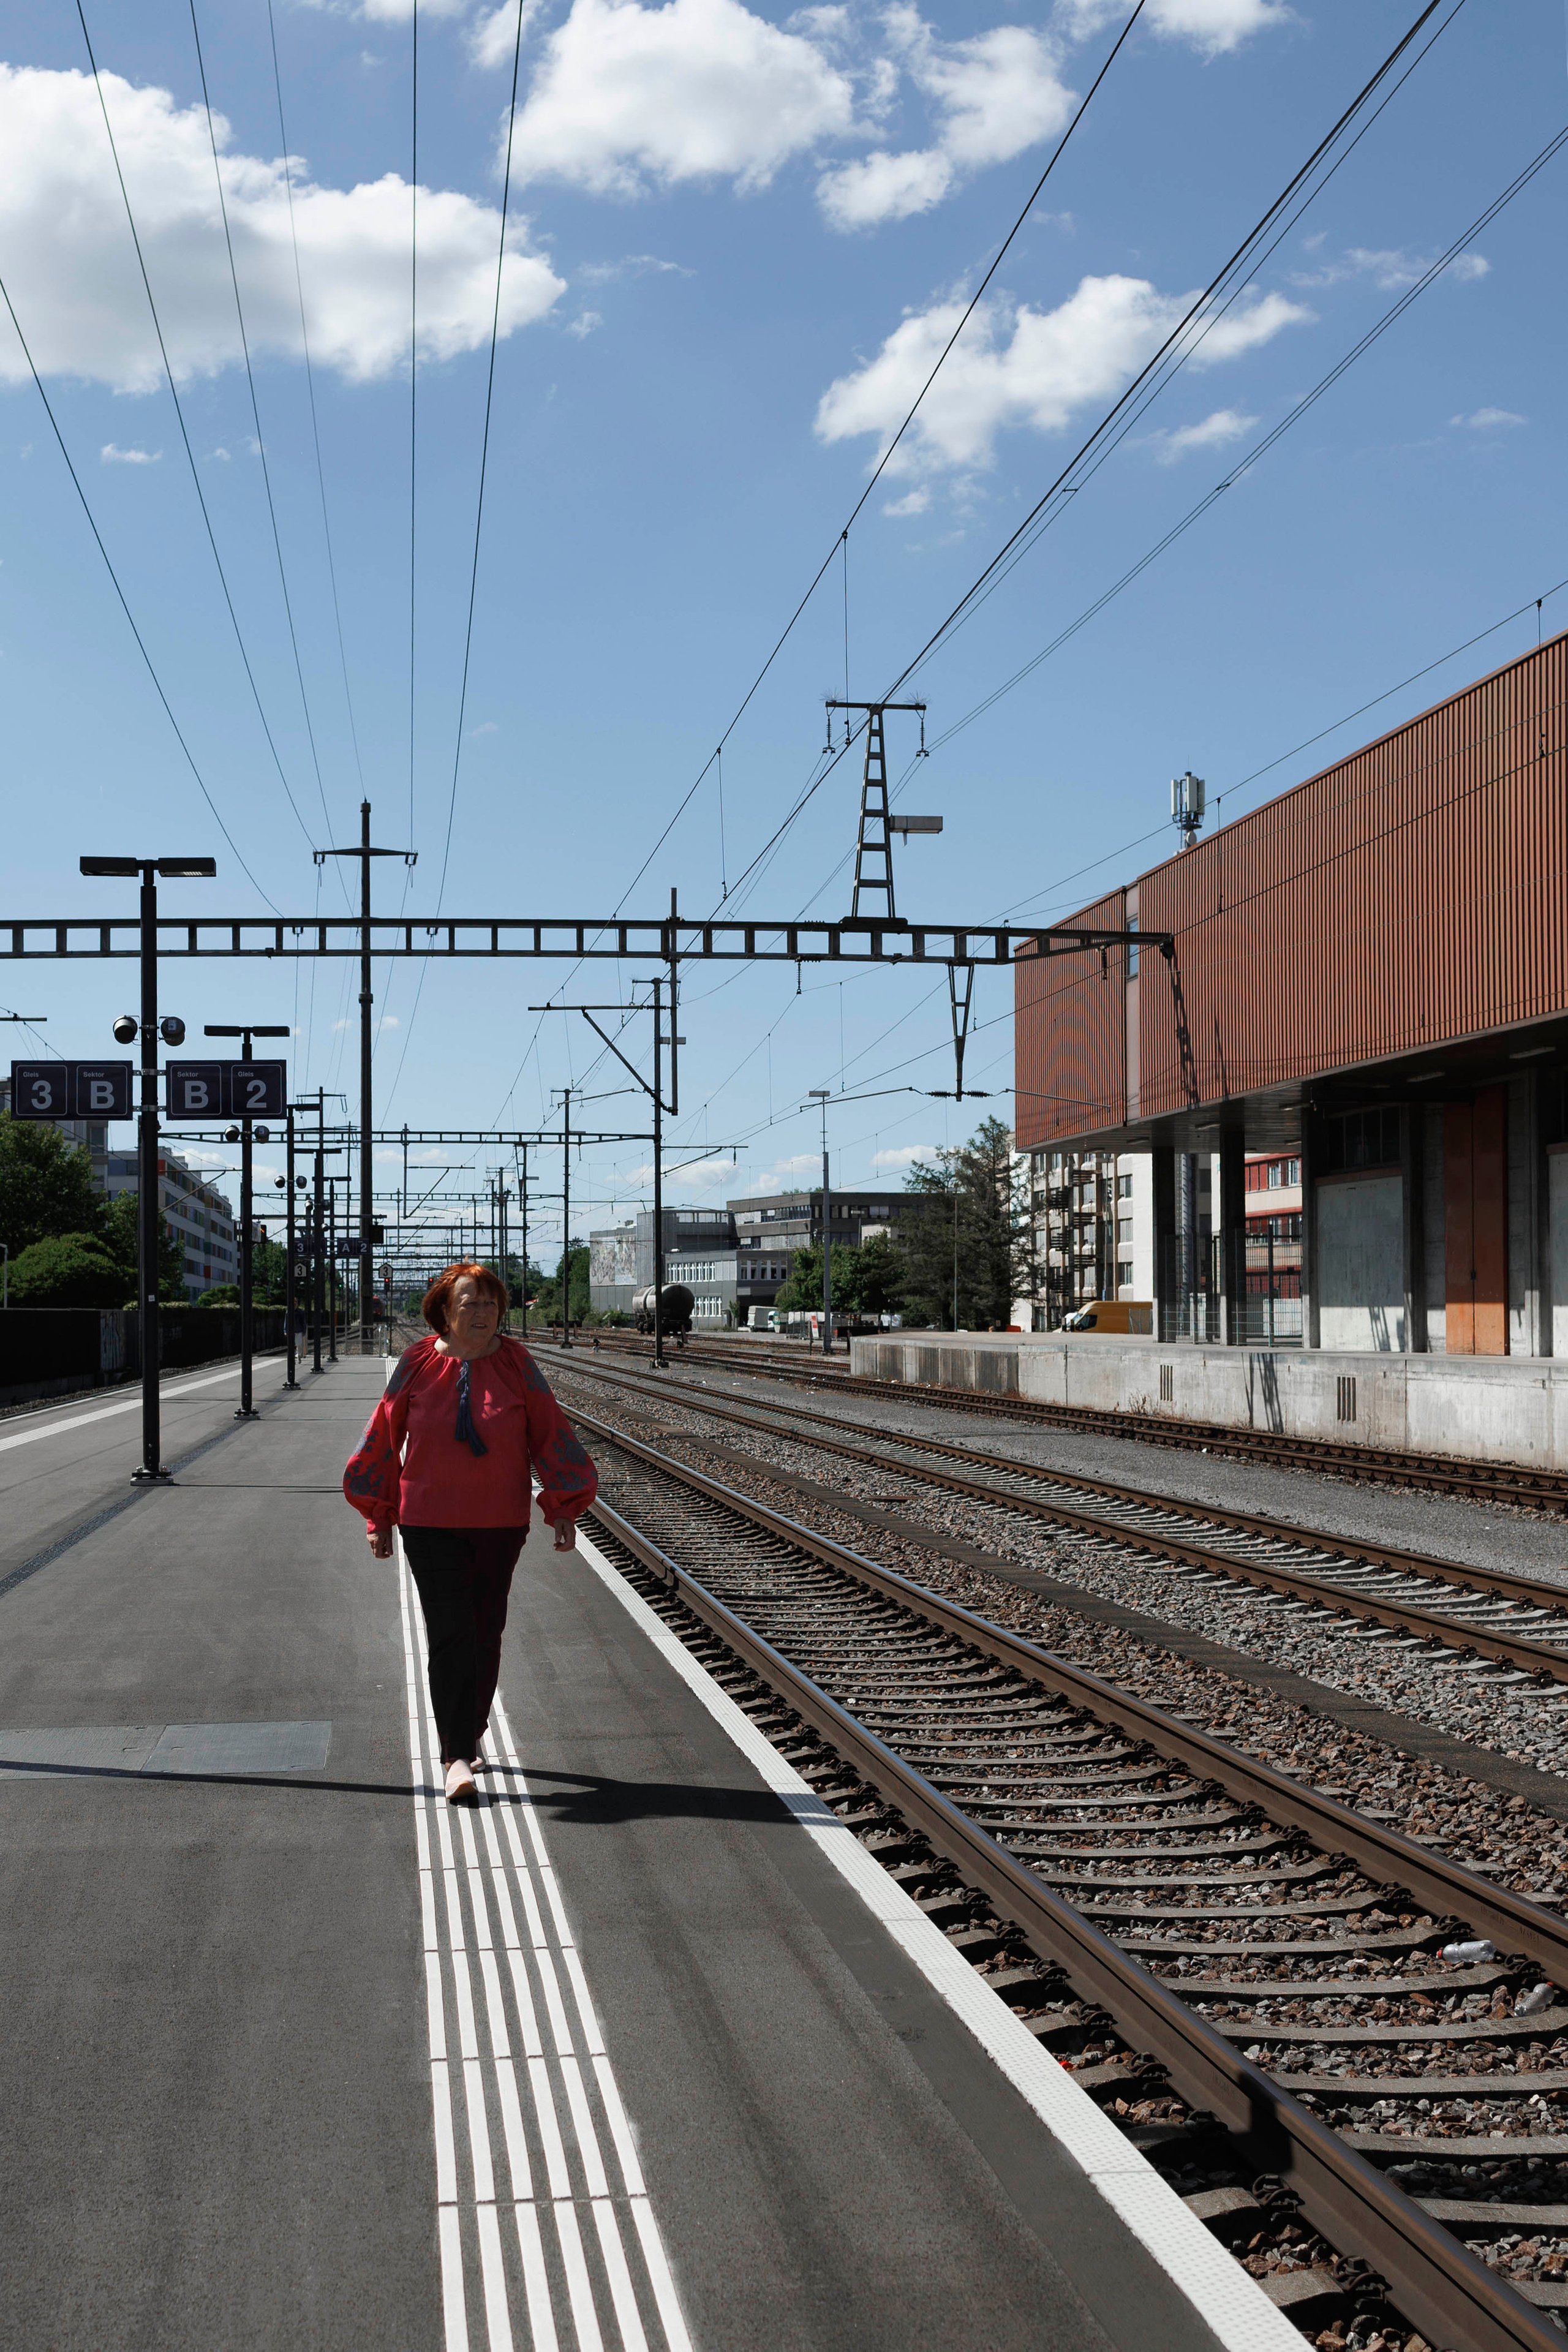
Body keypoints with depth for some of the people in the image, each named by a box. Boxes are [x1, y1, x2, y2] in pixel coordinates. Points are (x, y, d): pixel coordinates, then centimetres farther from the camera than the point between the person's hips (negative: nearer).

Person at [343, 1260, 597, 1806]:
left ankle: (467, 1737, 28)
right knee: (450, 1636, -10)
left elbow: (550, 1433, 2)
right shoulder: (417, 1365, -3)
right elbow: (384, 1438, 6)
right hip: (431, 1524, -2)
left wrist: (564, 1507, -3)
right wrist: (379, 1516, 8)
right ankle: (459, 1759, -10)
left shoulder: (515, 1364, -1)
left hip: (500, 1523, 2)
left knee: (485, 1635, 9)